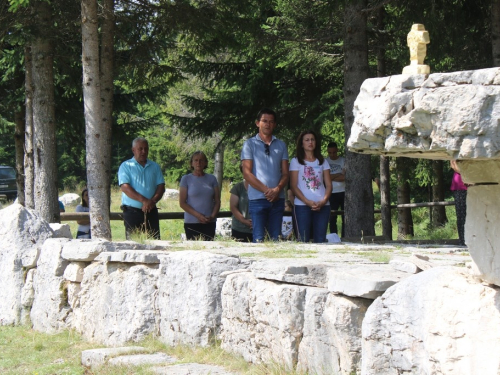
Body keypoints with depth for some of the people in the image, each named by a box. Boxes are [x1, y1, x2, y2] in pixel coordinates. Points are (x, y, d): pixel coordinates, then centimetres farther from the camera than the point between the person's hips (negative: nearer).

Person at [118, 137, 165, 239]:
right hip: (132, 211, -3)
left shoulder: (155, 167, 15)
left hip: (151, 211, 4)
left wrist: (153, 201, -13)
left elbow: (161, 186, 8)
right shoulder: (126, 166, 2)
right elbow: (125, 188, -10)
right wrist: (144, 200, -20)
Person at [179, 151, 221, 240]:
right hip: (191, 223, -2)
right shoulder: (186, 179, 4)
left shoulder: (212, 179, 11)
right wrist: (198, 215, -12)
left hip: (209, 223, 2)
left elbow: (217, 201, 11)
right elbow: (182, 203, -1)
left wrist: (213, 216, -8)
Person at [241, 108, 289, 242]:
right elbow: (247, 173, -3)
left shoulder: (281, 145, 16)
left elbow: (285, 173, 11)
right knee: (258, 239, -8)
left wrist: (277, 189, -10)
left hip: (277, 198, 3)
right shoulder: (250, 144, 5)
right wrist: (266, 190, -12)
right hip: (257, 198, -3)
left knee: (276, 239, 3)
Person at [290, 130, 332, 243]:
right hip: (302, 205, -3)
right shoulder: (296, 161, 7)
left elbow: (328, 185, 11)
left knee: (320, 240, -2)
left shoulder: (322, 161, 16)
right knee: (303, 240, -8)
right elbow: (293, 186, 0)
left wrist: (323, 201, -8)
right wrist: (308, 202, -13)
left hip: (322, 206, 3)